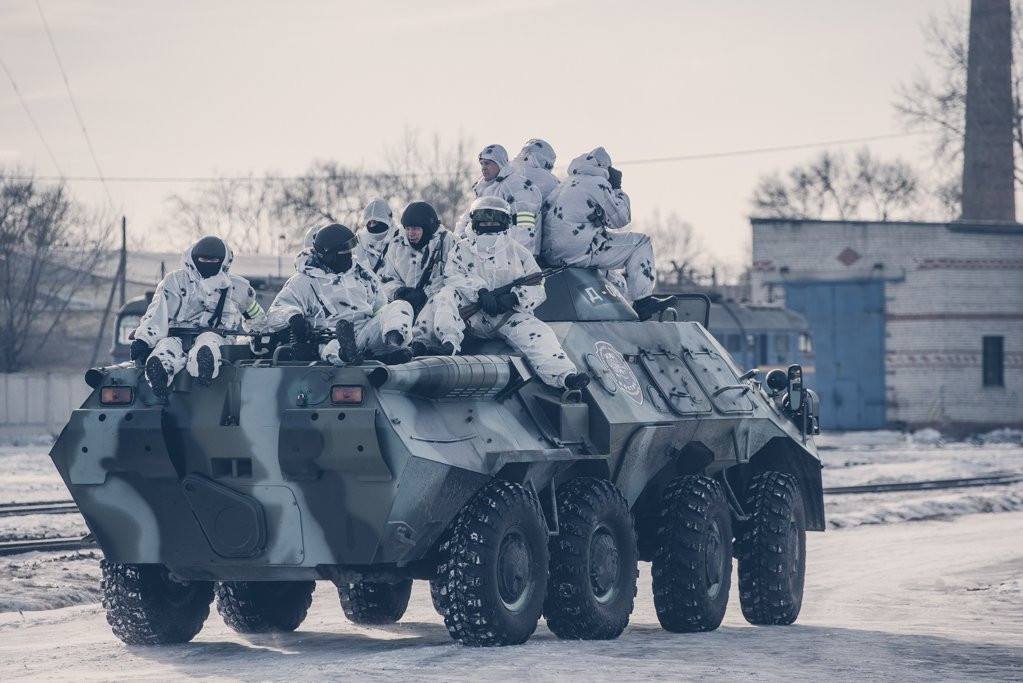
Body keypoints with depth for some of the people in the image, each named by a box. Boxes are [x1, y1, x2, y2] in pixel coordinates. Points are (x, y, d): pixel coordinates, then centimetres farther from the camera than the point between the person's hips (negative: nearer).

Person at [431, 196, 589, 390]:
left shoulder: (519, 253, 14)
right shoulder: (462, 252, 14)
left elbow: (538, 289, 5)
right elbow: (457, 277, -6)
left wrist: (514, 298, -16)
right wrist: (481, 291, -24)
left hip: (509, 316, 0)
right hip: (474, 316, 0)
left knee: (538, 333, -29)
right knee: (448, 294, -24)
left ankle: (564, 375, -51)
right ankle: (449, 342, -44)